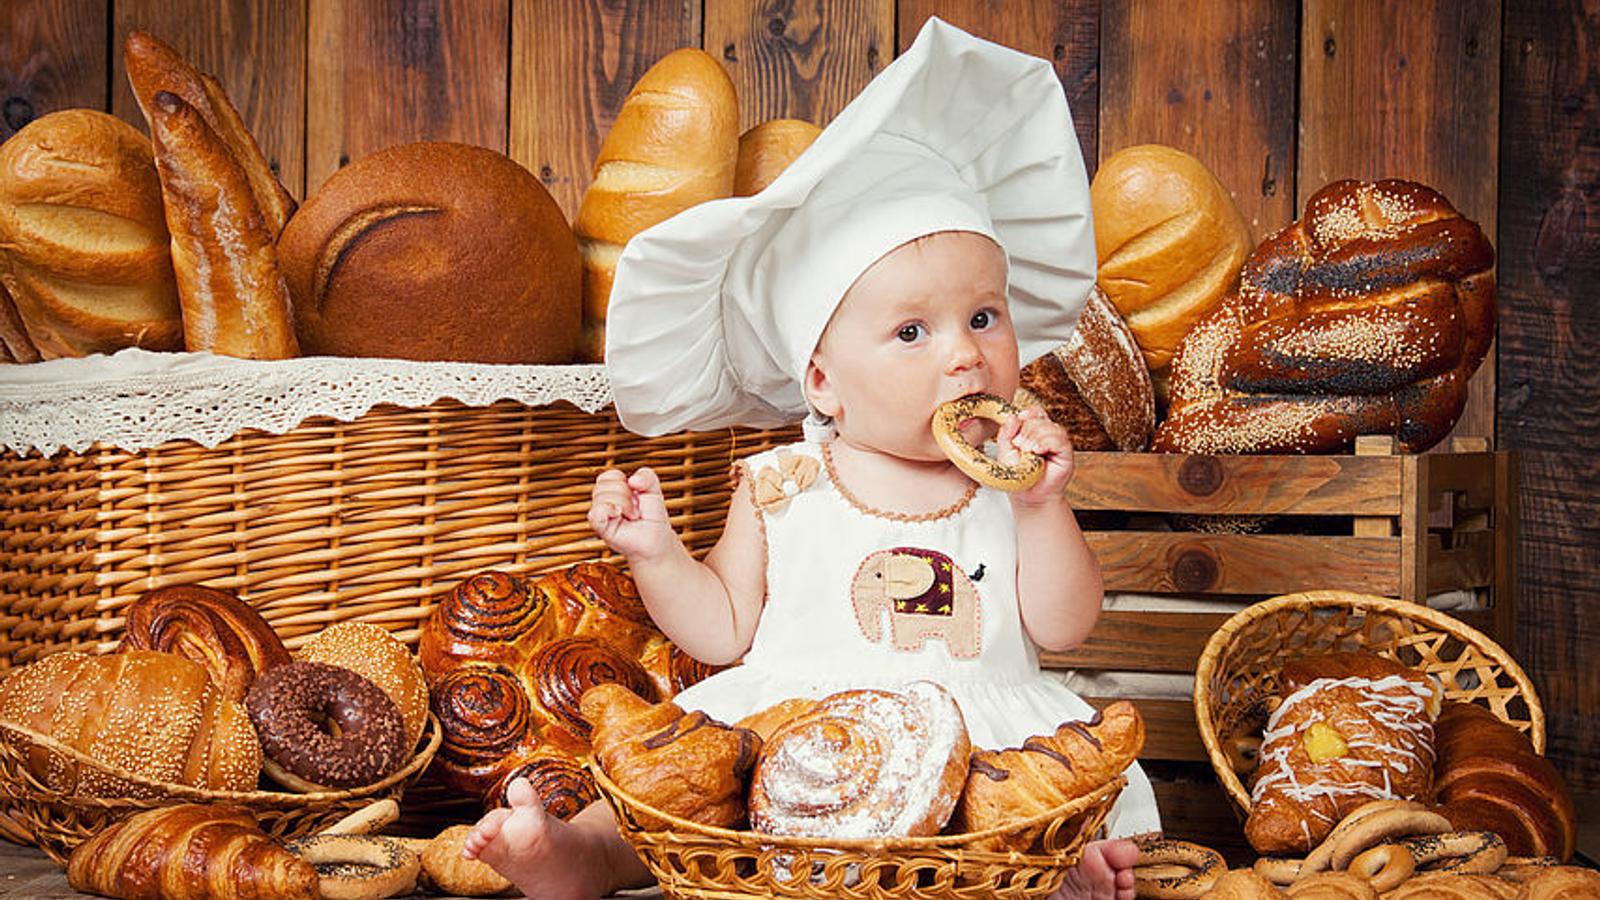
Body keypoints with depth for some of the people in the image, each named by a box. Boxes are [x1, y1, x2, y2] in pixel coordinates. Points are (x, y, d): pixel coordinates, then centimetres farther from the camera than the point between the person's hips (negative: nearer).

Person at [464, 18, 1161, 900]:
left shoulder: (1010, 480, 5)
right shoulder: (781, 488, 2)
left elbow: (1062, 627, 2)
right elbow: (725, 631, 6)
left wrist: (1041, 508, -11)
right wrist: (656, 553, -10)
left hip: (975, 747, 1)